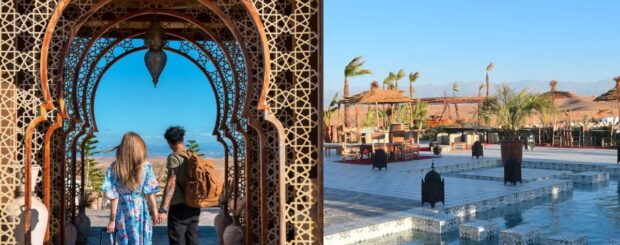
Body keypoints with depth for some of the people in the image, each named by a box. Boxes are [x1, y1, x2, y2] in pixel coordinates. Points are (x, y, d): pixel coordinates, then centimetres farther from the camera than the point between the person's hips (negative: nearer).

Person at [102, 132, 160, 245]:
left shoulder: (115, 167, -6)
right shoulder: (145, 166, -6)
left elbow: (114, 196, -6)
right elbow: (149, 193, -4)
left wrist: (112, 219, -2)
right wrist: (154, 211, 7)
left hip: (123, 212, 0)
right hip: (141, 211, 0)